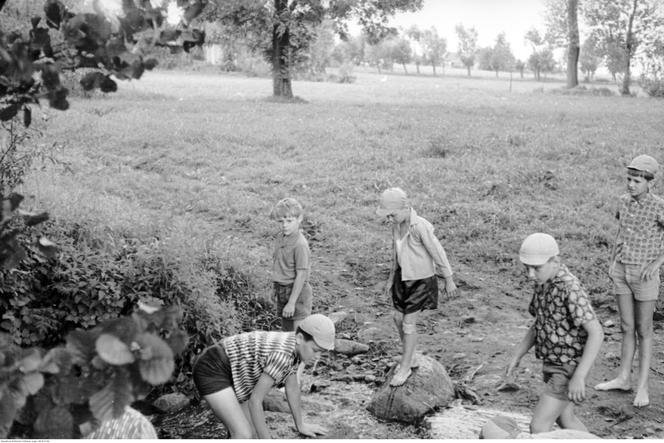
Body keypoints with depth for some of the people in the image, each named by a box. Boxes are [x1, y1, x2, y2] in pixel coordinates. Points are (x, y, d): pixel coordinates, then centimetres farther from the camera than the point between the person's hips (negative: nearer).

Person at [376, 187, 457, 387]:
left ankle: (405, 367, 16)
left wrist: (449, 280, -10)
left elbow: (438, 254, -19)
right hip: (403, 277, 7)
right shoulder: (397, 224, -4)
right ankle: (410, 358, 33)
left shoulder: (421, 227, -28)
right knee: (398, 318, 13)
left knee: (409, 323, -1)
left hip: (421, 280, -7)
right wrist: (391, 278, 16)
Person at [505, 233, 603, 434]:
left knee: (538, 427, -8)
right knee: (565, 419, 24)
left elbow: (596, 333, -28)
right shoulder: (544, 283, 2)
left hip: (569, 370, -9)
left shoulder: (571, 289, -27)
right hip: (553, 365, 9)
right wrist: (516, 357, 8)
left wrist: (579, 377, -30)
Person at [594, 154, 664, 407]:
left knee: (643, 330, 3)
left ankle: (642, 386, 10)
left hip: (644, 273, -5)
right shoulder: (624, 202, 3)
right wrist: (613, 261, 10)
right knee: (627, 327, 13)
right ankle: (623, 378, 22)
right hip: (621, 271, 5)